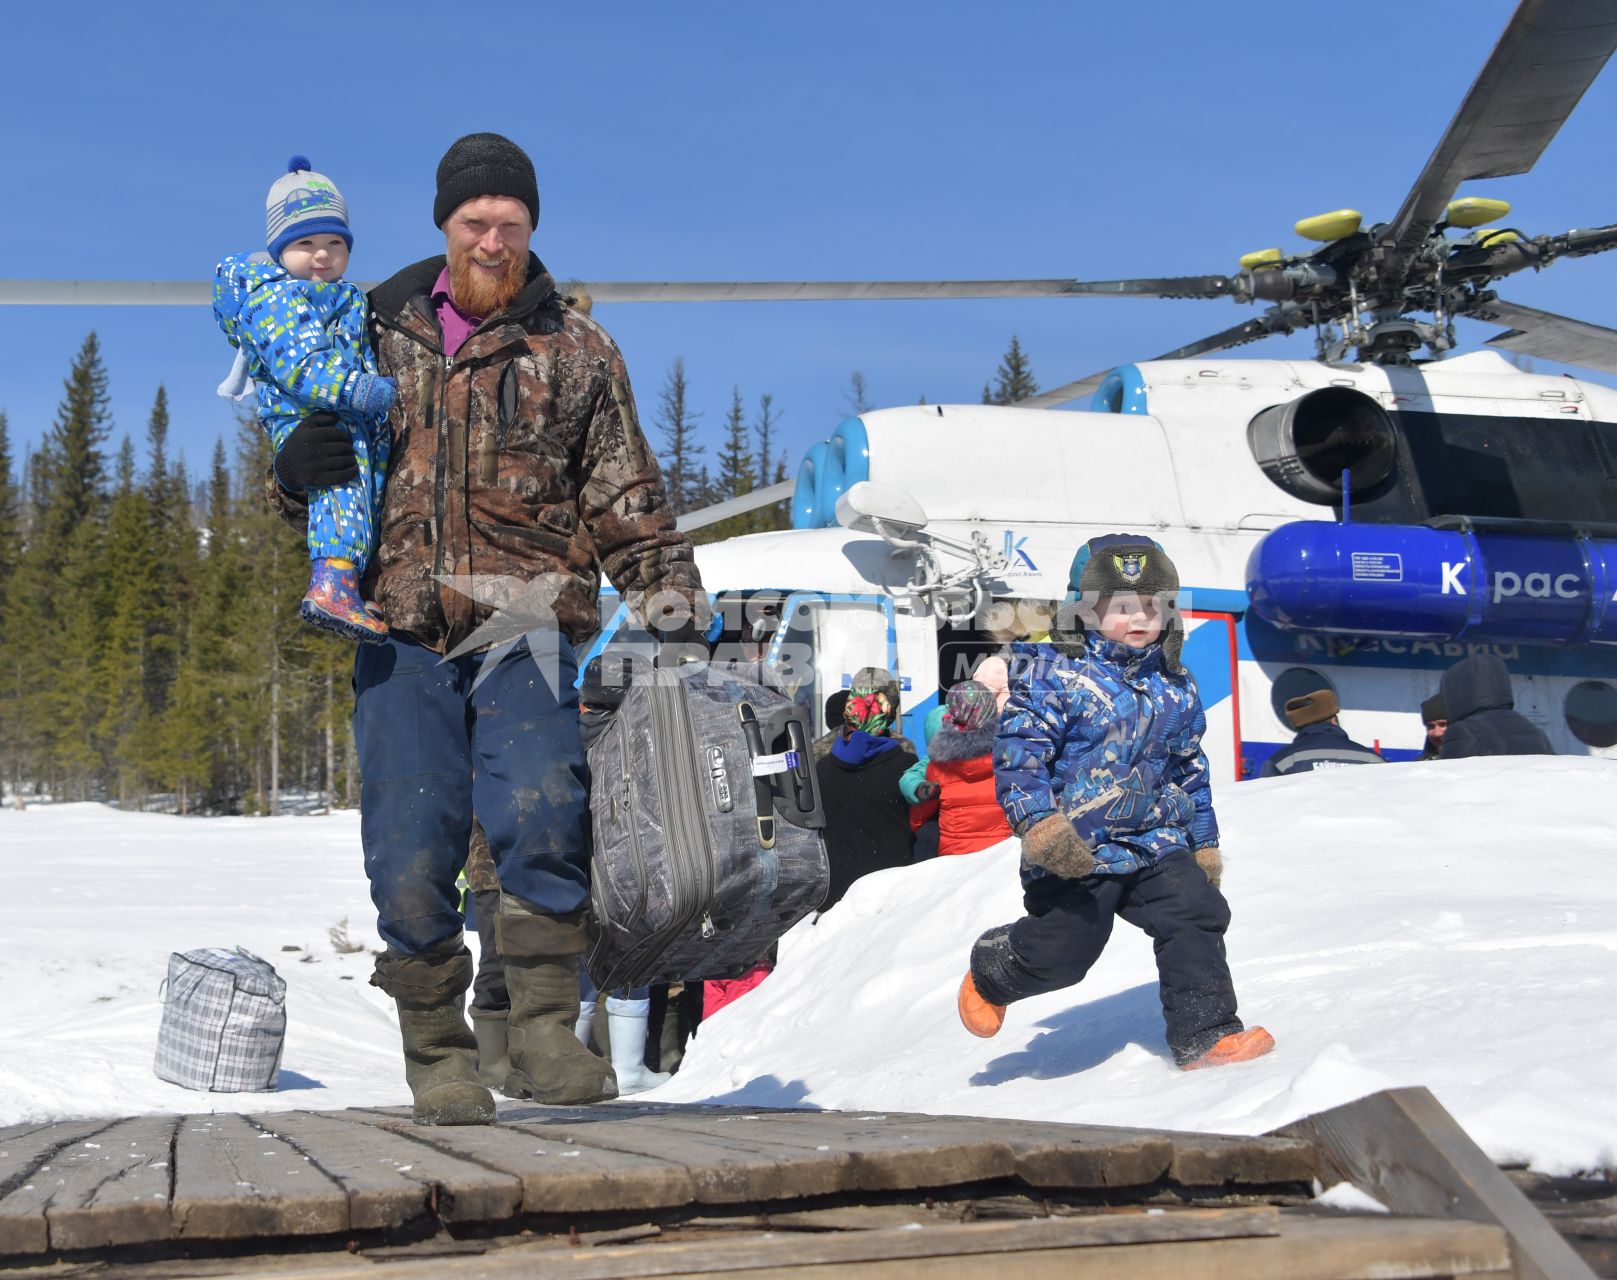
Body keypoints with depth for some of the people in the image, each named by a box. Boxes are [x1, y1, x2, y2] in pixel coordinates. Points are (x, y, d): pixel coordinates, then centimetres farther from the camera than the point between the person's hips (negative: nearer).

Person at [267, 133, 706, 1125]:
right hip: (403, 628, 2)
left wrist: (675, 607, 3)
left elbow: (628, 502, 12)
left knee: (541, 814, -22)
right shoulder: (380, 335, 13)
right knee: (410, 853, -3)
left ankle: (544, 1031, -11)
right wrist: (295, 476, -4)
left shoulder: (576, 350, 10)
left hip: (526, 623, -1)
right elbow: (316, 493, 20)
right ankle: (439, 1058, 11)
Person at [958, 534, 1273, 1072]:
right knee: (1059, 950, -3)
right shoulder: (1054, 675, -10)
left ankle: (1205, 1034, 0)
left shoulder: (1174, 687, 10)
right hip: (1076, 851, -5)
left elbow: (1189, 768, 22)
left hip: (1157, 844, 5)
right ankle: (991, 974, 30)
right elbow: (1019, 750, -15)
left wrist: (1204, 841, 21)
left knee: (1196, 915, -10)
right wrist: (1039, 823, -26)